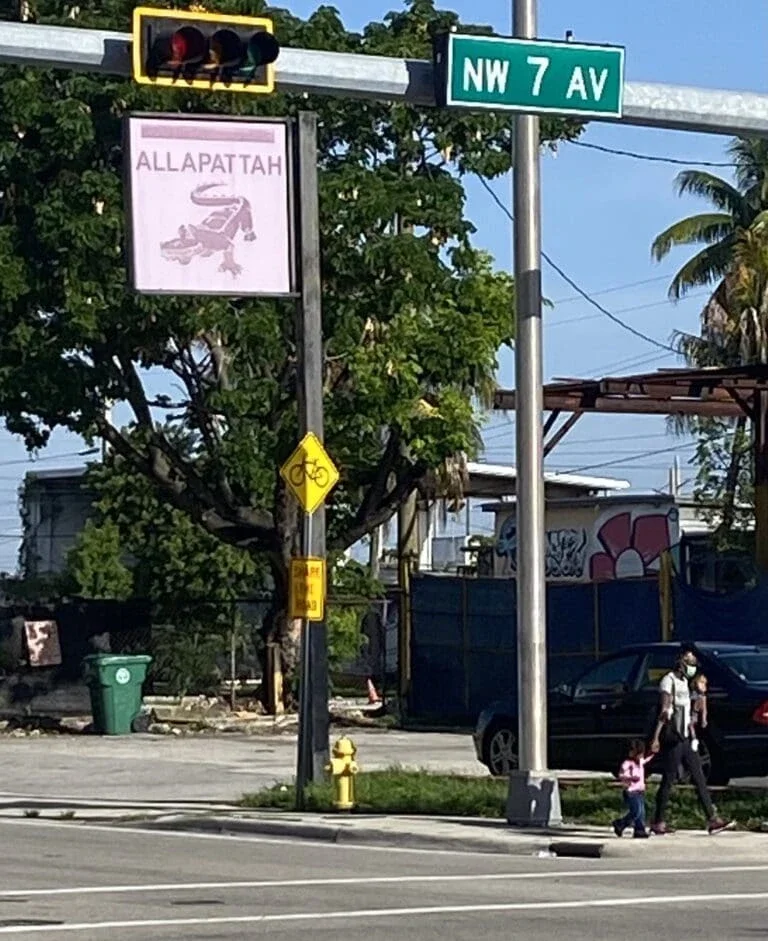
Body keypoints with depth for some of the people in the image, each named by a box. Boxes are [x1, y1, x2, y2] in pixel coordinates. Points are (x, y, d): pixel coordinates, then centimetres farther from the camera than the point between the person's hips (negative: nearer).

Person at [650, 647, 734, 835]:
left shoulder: (684, 682, 17)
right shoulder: (669, 681, -11)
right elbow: (664, 712, -17)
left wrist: (692, 735, 17)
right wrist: (656, 738, -19)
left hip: (685, 739, 9)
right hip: (672, 739, -9)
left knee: (699, 778, 4)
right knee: (668, 781, -4)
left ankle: (712, 819, 2)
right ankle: (658, 823, 3)